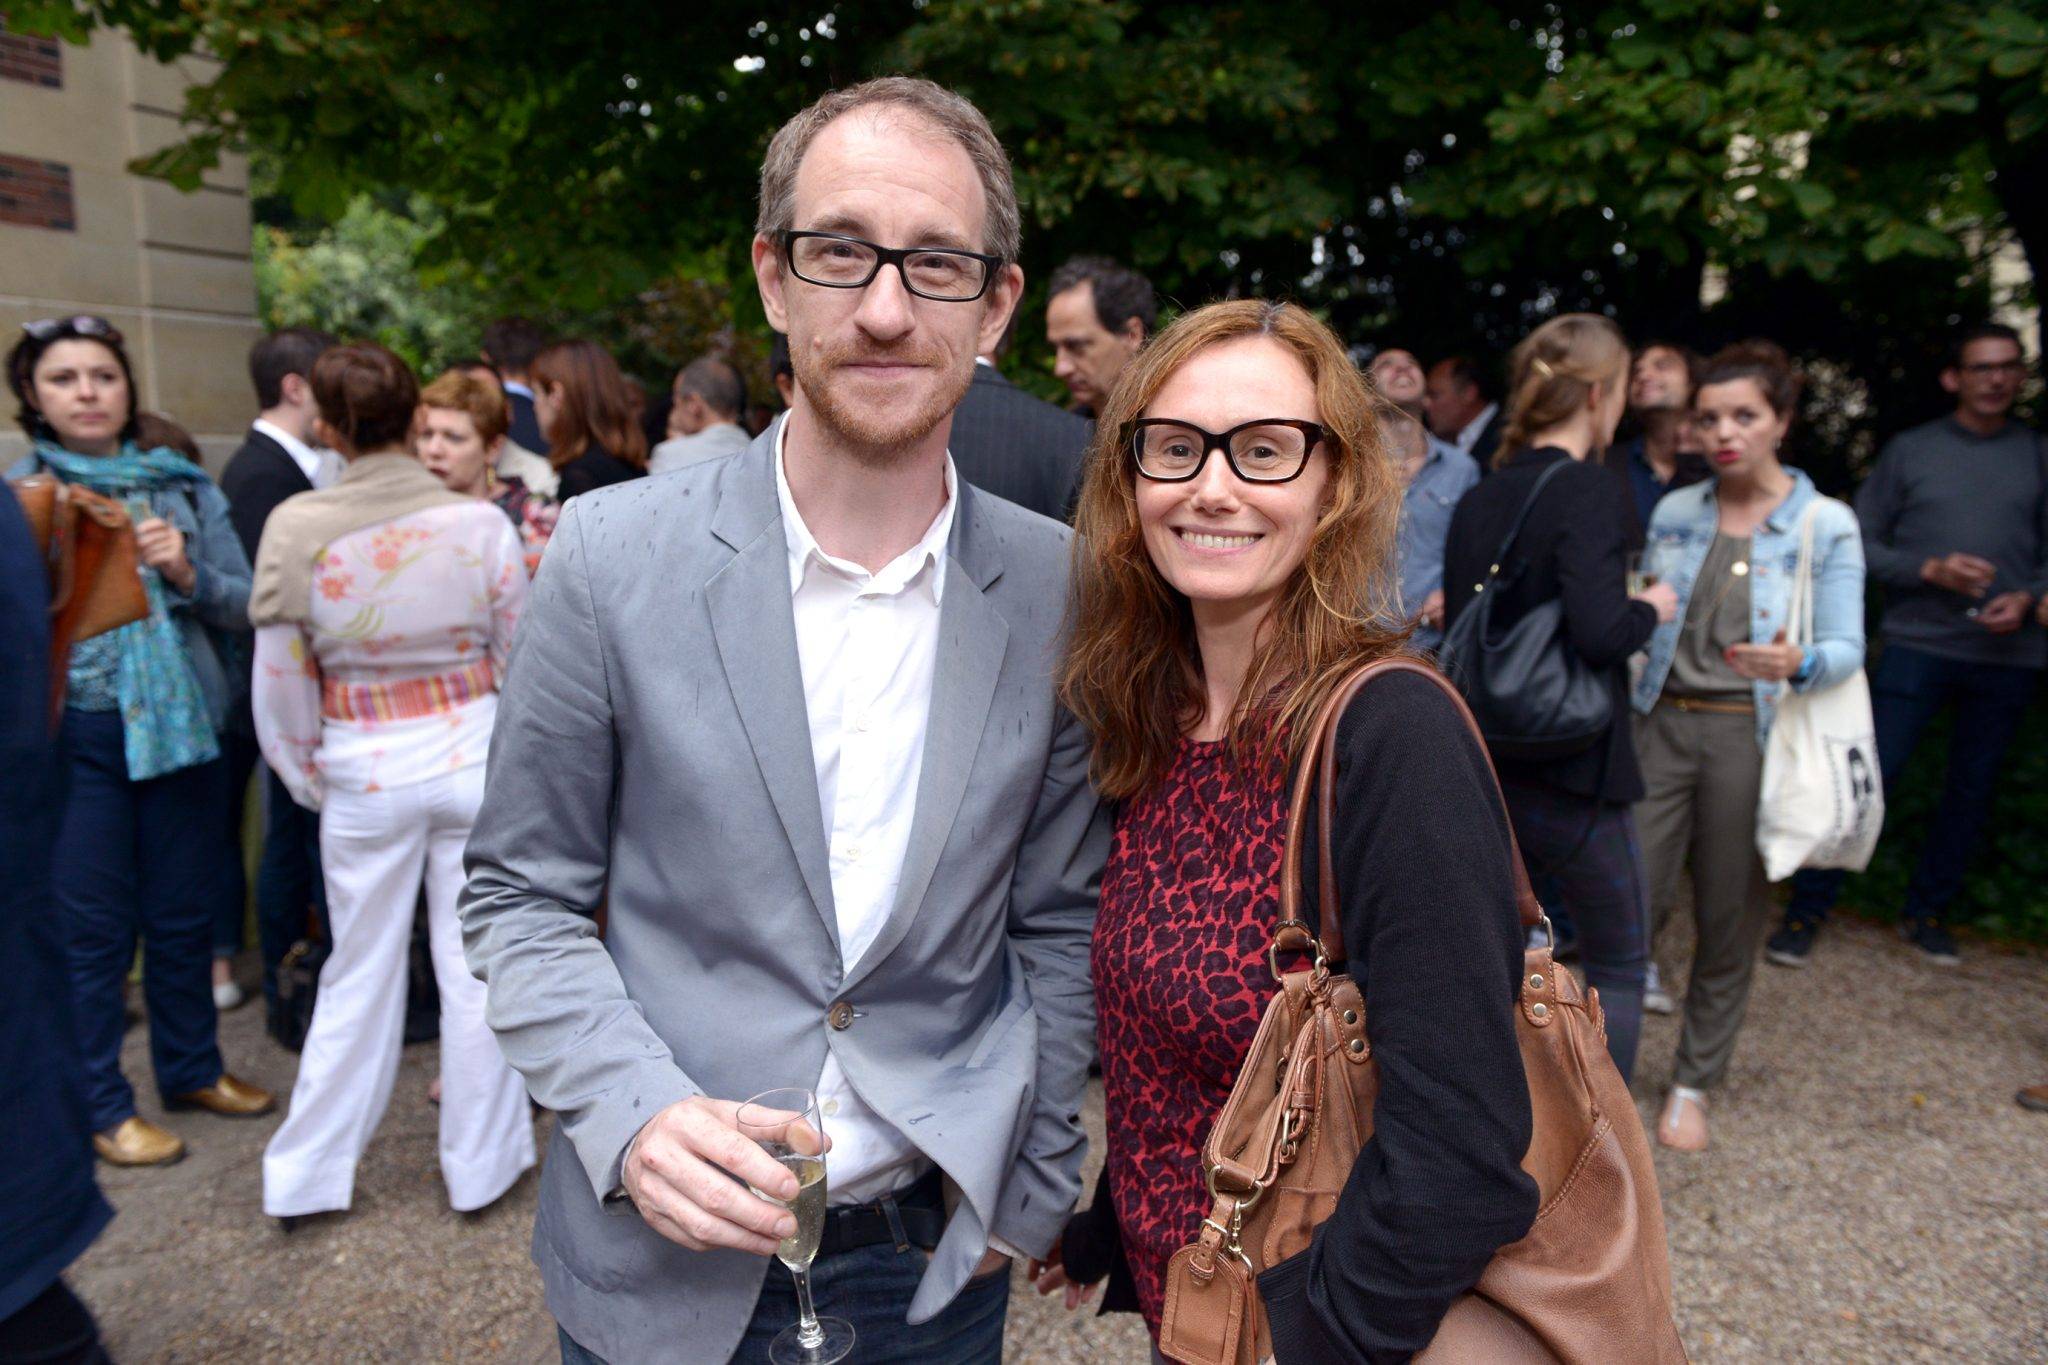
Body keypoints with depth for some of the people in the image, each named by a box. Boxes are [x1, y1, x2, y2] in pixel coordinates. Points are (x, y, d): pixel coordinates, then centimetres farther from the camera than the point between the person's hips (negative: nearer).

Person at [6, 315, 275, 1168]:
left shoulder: (183, 487, 6)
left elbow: (245, 607, 4)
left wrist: (188, 572, -13)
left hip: (182, 723, 2)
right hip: (77, 735, -2)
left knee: (186, 911, 13)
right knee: (92, 925, 5)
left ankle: (191, 1068, 31)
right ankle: (100, 1106, 21)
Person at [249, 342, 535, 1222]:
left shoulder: (297, 529, -8)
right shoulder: (481, 523, -9)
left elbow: (282, 680, -2)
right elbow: (520, 663, -1)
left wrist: (307, 775, 13)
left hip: (364, 770, 1)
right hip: (474, 753, -1)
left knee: (358, 973, 16)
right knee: (477, 967, 11)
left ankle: (306, 1177, 30)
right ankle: (479, 1163, 25)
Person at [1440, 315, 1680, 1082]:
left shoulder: (1478, 501, 6)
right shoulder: (1590, 492, -15)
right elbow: (1598, 630, -27)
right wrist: (1650, 611, -7)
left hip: (1484, 767, 7)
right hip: (1571, 773, -6)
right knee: (1619, 965, 13)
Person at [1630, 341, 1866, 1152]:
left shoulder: (1825, 525, -1)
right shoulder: (1675, 513, 7)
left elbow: (1846, 649, -7)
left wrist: (1795, 665, -27)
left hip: (1751, 735, -2)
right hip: (1662, 722, 2)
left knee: (1730, 917, 7)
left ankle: (1694, 1084, 24)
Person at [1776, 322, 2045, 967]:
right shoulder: (1910, 450, 3)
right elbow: (1863, 541, 1)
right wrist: (1930, 569, -14)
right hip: (1918, 644, -3)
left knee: (1972, 787, 11)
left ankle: (1927, 910, 27)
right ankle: (1808, 906, 3)